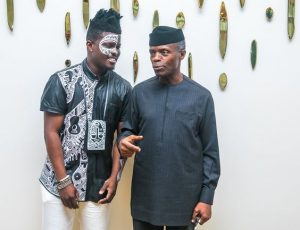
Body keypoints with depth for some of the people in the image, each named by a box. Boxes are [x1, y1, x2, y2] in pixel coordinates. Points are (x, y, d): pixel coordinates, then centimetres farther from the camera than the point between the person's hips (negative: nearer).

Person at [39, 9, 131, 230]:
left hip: (99, 184, 3)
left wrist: (114, 177, -1)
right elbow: (51, 133, -7)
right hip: (59, 183, -2)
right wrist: (63, 181, -10)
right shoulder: (61, 81, -7)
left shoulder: (122, 88, 2)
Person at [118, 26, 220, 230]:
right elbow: (127, 130, 9)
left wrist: (206, 197, -6)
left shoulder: (201, 96, -5)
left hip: (184, 197, -1)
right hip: (145, 195, 2)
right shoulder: (140, 92, 1)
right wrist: (123, 141, -16)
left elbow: (210, 152, -3)